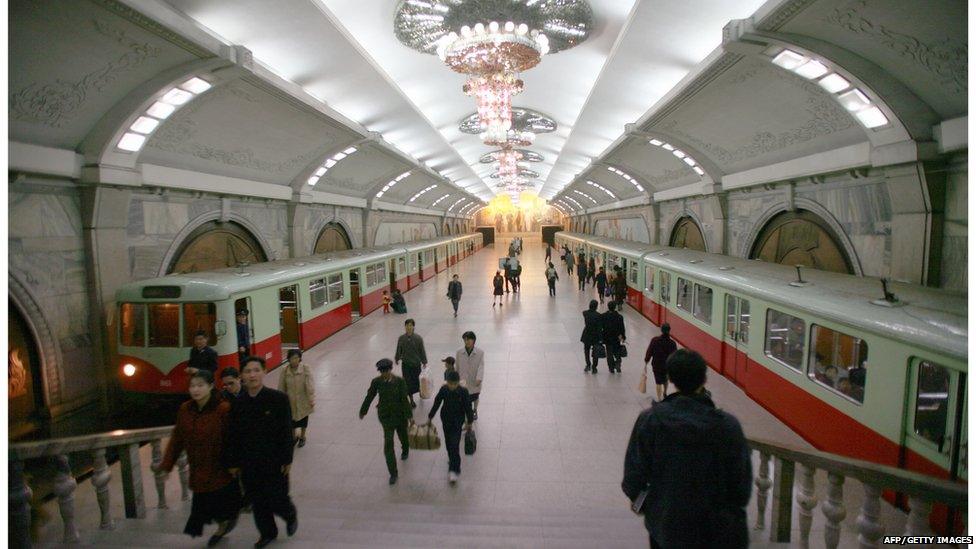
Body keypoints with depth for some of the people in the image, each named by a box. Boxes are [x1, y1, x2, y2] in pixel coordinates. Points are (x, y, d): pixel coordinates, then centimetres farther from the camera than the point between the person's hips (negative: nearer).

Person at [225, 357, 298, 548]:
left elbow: (287, 431, -10)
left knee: (277, 500, 3)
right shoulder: (238, 403, -4)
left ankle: (291, 515, 37)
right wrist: (233, 462, 5)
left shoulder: (278, 398, -14)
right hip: (249, 464, 3)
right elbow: (233, 435, 3)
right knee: (257, 502, 15)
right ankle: (267, 533, 39)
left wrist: (287, 460, -10)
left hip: (274, 462, -3)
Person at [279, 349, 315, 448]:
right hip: (291, 401, 1)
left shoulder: (306, 369, -19)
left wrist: (311, 399, -21)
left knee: (303, 420, 18)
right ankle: (293, 437, 42)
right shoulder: (285, 371, -11)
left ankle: (302, 437, 45)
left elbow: (310, 384, -19)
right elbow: (281, 388, -3)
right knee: (291, 421, 11)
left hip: (303, 401, -1)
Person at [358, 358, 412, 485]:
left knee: (403, 435, 22)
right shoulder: (376, 381, -11)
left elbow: (404, 399, -16)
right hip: (385, 415, 0)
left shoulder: (400, 381, -17)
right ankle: (393, 473, 3)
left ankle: (405, 450, 60)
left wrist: (409, 416, -17)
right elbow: (369, 397, 1)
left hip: (399, 413, 0)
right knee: (388, 443, -7)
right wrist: (363, 411, 12)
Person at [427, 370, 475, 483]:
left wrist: (469, 423, -1)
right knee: (448, 442, 18)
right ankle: (452, 458, 44)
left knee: (454, 444, -9)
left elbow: (468, 408, -8)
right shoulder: (443, 390, -13)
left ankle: (453, 470, -2)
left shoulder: (463, 392, -19)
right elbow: (436, 403, -1)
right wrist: (430, 417, 6)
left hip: (458, 421, -3)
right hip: (446, 420, 3)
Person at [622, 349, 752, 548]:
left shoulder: (649, 419, -18)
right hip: (716, 531, -1)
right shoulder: (728, 425, -19)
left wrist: (638, 498, 12)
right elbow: (742, 483, -8)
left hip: (665, 524, 1)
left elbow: (634, 474, -10)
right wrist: (731, 512, 12)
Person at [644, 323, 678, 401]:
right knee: (665, 380, 28)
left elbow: (649, 352, -10)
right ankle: (664, 394, 49)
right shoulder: (672, 343, -19)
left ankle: (659, 399, 15)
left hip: (656, 365, -1)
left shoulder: (654, 340, -18)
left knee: (658, 382, 13)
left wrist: (646, 362, 3)